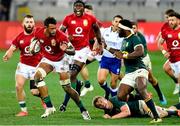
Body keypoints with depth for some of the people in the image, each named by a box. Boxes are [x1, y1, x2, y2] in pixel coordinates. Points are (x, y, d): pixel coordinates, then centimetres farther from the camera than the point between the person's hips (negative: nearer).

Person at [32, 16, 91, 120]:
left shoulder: (61, 36, -28)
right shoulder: (39, 33, -18)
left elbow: (73, 51, -26)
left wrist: (65, 49, -45)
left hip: (60, 61, -3)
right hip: (47, 60, 3)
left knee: (67, 88, -6)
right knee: (38, 76, -23)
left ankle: (83, 110, 13)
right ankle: (49, 107, -19)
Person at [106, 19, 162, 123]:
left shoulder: (134, 39, -8)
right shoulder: (124, 40, 21)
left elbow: (140, 52, -26)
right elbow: (122, 54, 41)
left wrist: (124, 55, -20)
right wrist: (107, 48, 42)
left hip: (139, 70, -9)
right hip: (129, 73, 9)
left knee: (142, 90, -33)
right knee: (121, 96, -4)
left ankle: (156, 116, -36)